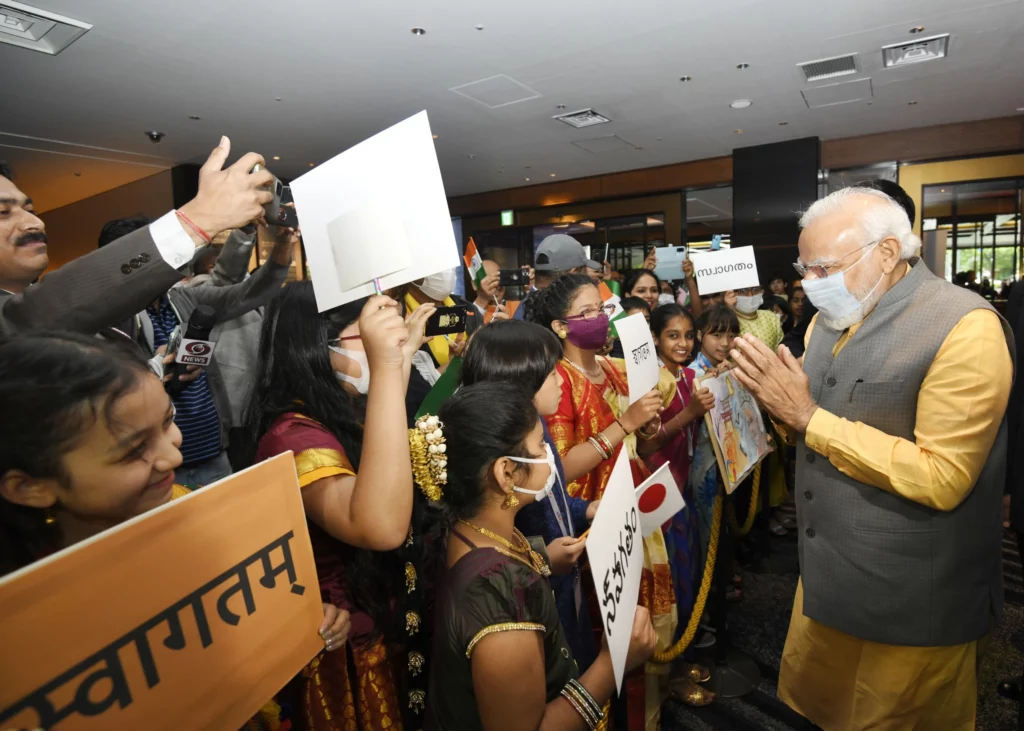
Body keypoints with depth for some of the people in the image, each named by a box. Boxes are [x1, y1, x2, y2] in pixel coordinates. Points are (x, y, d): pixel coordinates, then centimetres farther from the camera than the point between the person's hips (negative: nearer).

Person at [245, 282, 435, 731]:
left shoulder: (340, 411, -4)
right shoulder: (293, 435, -31)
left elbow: (387, 436, 19)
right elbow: (380, 527, -48)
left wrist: (405, 352, 11)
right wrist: (385, 366, -50)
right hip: (357, 639, -8)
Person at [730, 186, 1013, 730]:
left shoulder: (965, 327, -20)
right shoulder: (832, 317, 4)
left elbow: (942, 478, -25)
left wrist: (808, 418, -26)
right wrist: (775, 395, -8)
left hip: (910, 602, -7)